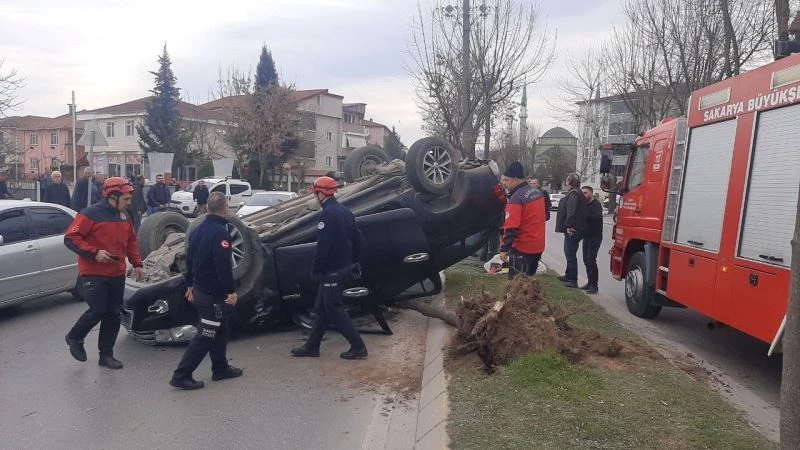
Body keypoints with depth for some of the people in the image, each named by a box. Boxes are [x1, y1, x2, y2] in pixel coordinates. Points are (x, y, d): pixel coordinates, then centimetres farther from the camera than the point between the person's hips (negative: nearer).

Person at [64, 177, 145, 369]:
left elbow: (131, 242, 18)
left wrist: (137, 264, 9)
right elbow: (70, 238, -15)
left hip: (117, 274, 7)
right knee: (98, 311, -8)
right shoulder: (90, 214, -12)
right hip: (94, 274, -7)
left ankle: (106, 354, 18)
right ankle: (74, 337, 22)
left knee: (113, 315, 8)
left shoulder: (124, 217, 10)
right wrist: (94, 252, -24)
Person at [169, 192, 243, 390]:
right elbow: (223, 265, -26)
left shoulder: (198, 230, 9)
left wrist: (190, 285, 23)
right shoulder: (220, 232, -20)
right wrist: (231, 290, -21)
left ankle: (220, 368, 28)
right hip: (214, 295, -10)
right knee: (205, 336, -2)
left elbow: (189, 258, 15)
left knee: (220, 331, 20)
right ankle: (181, 376, 1)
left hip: (199, 290, 10)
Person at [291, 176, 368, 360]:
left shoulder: (327, 214, -19)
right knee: (321, 308, 16)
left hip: (331, 270, -10)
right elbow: (357, 238, 15)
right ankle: (312, 346, 25)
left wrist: (315, 269, -12)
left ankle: (358, 347, 3)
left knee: (334, 310, -1)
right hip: (343, 267, 10)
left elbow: (322, 246, -23)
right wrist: (356, 263, 20)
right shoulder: (344, 211, 11)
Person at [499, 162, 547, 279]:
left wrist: (504, 249, -18)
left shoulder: (516, 198, -21)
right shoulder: (538, 192, 7)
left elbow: (511, 228, -23)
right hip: (538, 246, 9)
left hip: (522, 248, -9)